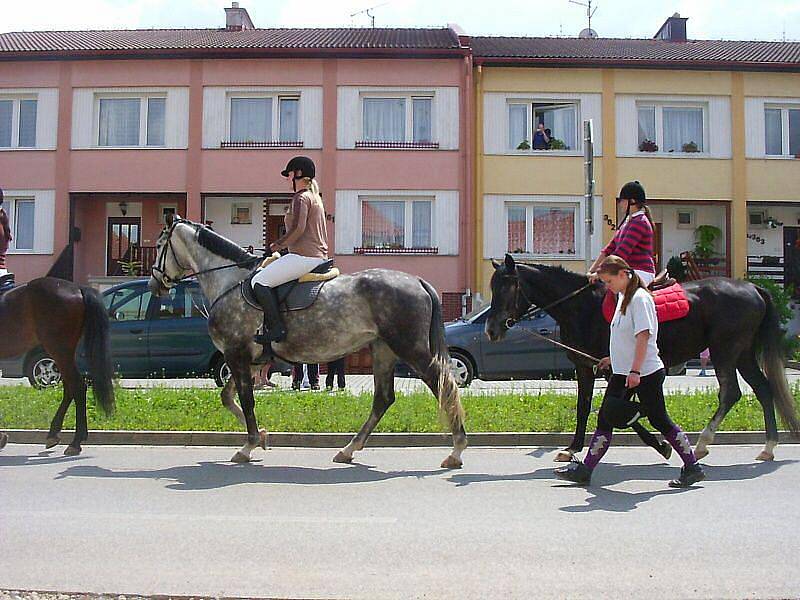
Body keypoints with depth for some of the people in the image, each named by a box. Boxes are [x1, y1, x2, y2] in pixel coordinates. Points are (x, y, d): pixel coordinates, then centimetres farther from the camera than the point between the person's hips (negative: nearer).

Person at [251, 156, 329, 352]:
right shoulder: (316, 197, 23)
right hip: (319, 256, 11)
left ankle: (277, 327, -19)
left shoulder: (301, 197, -8)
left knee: (259, 281, -14)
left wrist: (278, 245, -9)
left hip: (303, 256, -11)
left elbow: (298, 229, -22)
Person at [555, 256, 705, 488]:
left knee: (659, 420, 0)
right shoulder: (623, 297, 13)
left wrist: (635, 370, -27)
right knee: (605, 419, 6)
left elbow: (643, 336, -23)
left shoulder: (639, 298, -15)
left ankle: (692, 468, 15)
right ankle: (584, 470, 9)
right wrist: (614, 358, 26)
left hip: (646, 373, -9)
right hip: (622, 372, 9)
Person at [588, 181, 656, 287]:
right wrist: (591, 271, 9)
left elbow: (622, 252, -20)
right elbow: (611, 247, 16)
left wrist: (598, 273, -18)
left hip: (641, 273, -10)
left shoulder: (640, 222, -14)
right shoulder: (627, 221, 17)